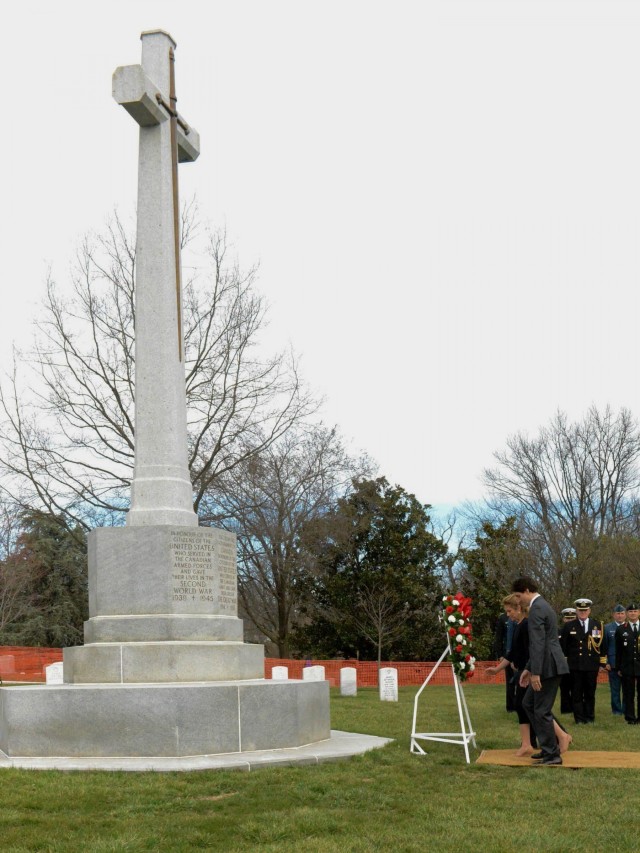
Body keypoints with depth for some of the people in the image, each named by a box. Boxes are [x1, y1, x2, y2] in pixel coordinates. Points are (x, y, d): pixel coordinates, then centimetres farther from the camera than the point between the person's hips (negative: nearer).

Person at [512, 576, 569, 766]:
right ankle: (549, 745, 22)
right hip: (548, 665, 10)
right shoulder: (542, 605, 19)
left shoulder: (537, 608, -14)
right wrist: (528, 668, 22)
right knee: (528, 703, 17)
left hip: (548, 667, -10)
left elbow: (538, 643, -21)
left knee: (542, 710, -3)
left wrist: (535, 672, -22)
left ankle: (552, 755, 4)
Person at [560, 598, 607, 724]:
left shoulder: (598, 625, 7)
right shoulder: (569, 626, 3)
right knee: (577, 693, 1)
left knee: (590, 693, 7)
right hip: (575, 665, -1)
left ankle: (590, 717, 16)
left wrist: (603, 663, 6)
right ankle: (579, 718, 6)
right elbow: (563, 646, 4)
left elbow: (603, 645, 9)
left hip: (592, 666, 1)